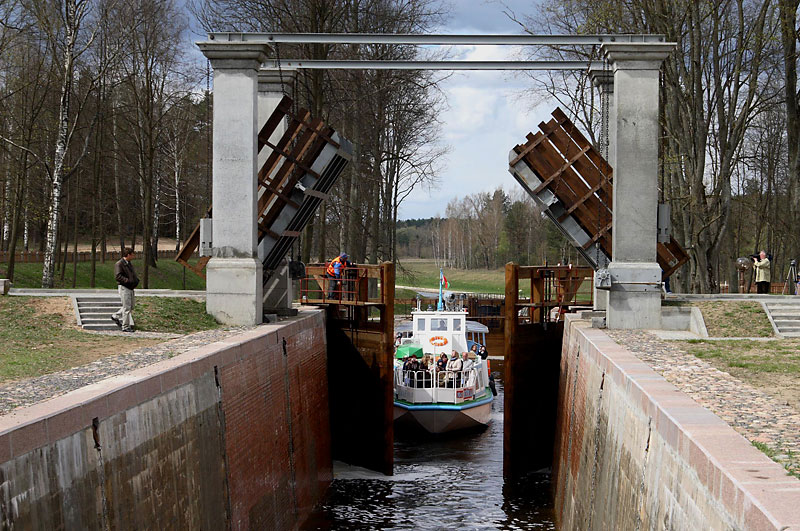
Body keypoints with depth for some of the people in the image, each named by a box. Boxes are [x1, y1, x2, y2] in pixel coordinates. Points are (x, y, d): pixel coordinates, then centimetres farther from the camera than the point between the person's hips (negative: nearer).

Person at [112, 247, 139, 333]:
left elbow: (133, 275, 29)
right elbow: (118, 276, -20)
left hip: (130, 288, 9)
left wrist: (136, 281, 8)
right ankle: (125, 326, 1)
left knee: (131, 306, 14)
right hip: (123, 287, -9)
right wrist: (129, 281, -26)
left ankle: (116, 316, 29)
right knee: (127, 307, -6)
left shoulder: (130, 264, 18)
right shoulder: (119, 264, -10)